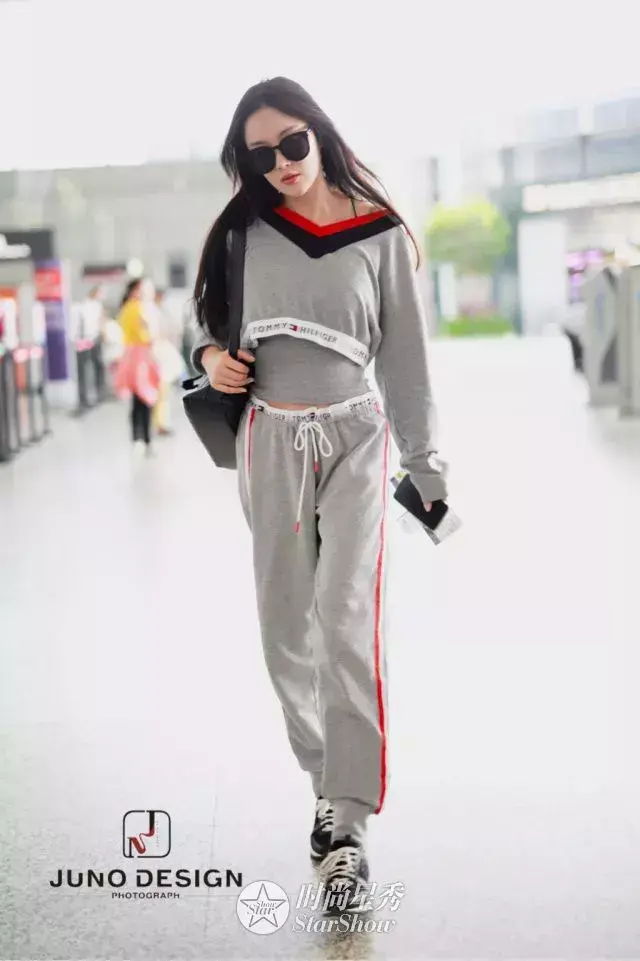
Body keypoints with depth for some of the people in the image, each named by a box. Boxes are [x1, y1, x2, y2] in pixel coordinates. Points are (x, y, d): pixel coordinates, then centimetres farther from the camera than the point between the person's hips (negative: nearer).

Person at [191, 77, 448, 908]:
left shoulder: (382, 236, 0)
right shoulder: (245, 231, 5)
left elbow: (406, 356, 3)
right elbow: (211, 320, 20)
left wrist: (426, 467, 4)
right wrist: (209, 356, -3)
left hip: (354, 439, -3)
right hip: (270, 442, 3)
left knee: (349, 627, -15)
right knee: (287, 633, 7)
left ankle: (349, 829, -12)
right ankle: (331, 790, 23)